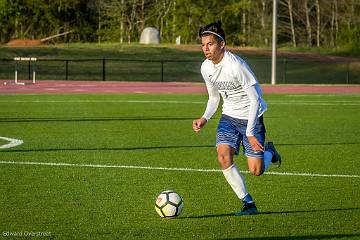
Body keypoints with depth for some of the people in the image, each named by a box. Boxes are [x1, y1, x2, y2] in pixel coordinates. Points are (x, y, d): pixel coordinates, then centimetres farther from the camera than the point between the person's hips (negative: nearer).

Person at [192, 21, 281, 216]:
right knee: (223, 157, -17)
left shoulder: (236, 65, -26)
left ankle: (268, 152, 29)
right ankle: (248, 204, -3)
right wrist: (205, 118, -7)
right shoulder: (206, 68, -4)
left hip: (251, 116, -6)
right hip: (229, 116, 6)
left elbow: (255, 99, -22)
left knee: (256, 171, -7)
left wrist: (250, 132, -24)